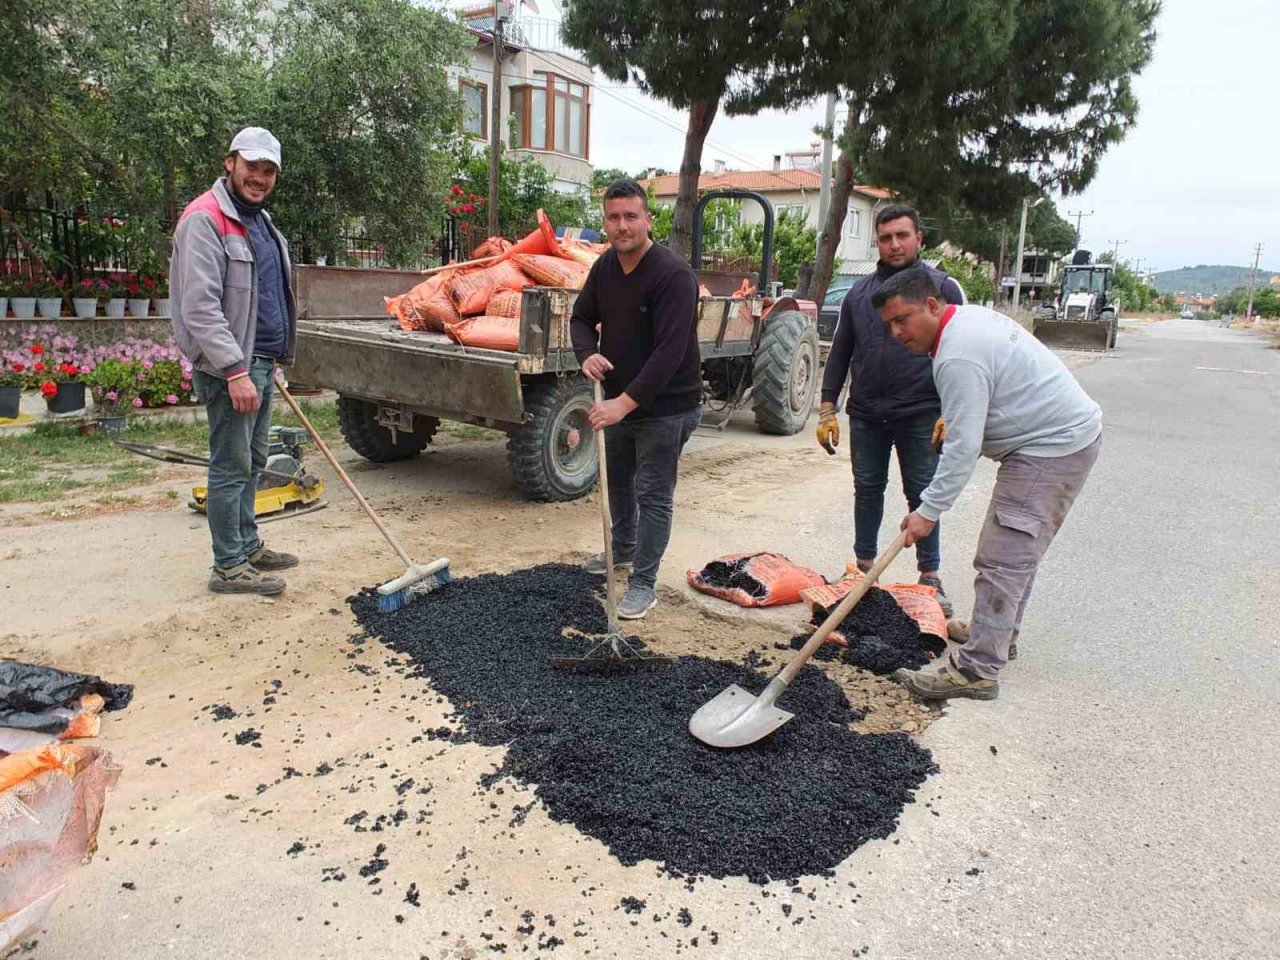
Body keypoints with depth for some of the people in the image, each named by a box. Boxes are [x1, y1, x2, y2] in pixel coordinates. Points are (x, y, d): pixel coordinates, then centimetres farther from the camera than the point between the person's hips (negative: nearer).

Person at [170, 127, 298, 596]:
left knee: (252, 462, 16)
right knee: (231, 467, -4)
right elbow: (201, 306, -21)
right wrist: (235, 370, -26)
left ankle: (248, 546, 28)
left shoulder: (259, 220, 17)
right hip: (230, 367, -9)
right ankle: (228, 567, 4)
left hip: (260, 363, 9)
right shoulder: (205, 219, -13)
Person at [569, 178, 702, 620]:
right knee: (617, 481, 24)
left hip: (666, 406, -8)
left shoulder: (673, 274, -24)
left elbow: (670, 351, -30)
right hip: (620, 400, 8)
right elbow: (581, 316, 12)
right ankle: (623, 549, 47)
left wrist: (627, 402, -35)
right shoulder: (604, 267, 0)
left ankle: (643, 584, 10)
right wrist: (587, 352, -11)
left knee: (653, 496, -2)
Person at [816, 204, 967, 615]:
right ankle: (864, 567, 26)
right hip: (866, 415, 3)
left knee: (923, 495, 3)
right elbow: (840, 352, 13)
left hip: (921, 415, -3)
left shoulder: (944, 287, 1)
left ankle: (930, 576, 15)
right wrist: (827, 408, 7)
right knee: (867, 490, 12)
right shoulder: (859, 292, 10)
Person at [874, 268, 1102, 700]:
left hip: (1052, 449, -11)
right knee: (1017, 549, 21)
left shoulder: (958, 357, -24)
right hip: (1066, 435, 11)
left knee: (1003, 558, -12)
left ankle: (976, 669, -10)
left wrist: (928, 510, -22)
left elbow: (963, 447, -26)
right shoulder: (968, 316, 9)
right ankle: (998, 632, 35)